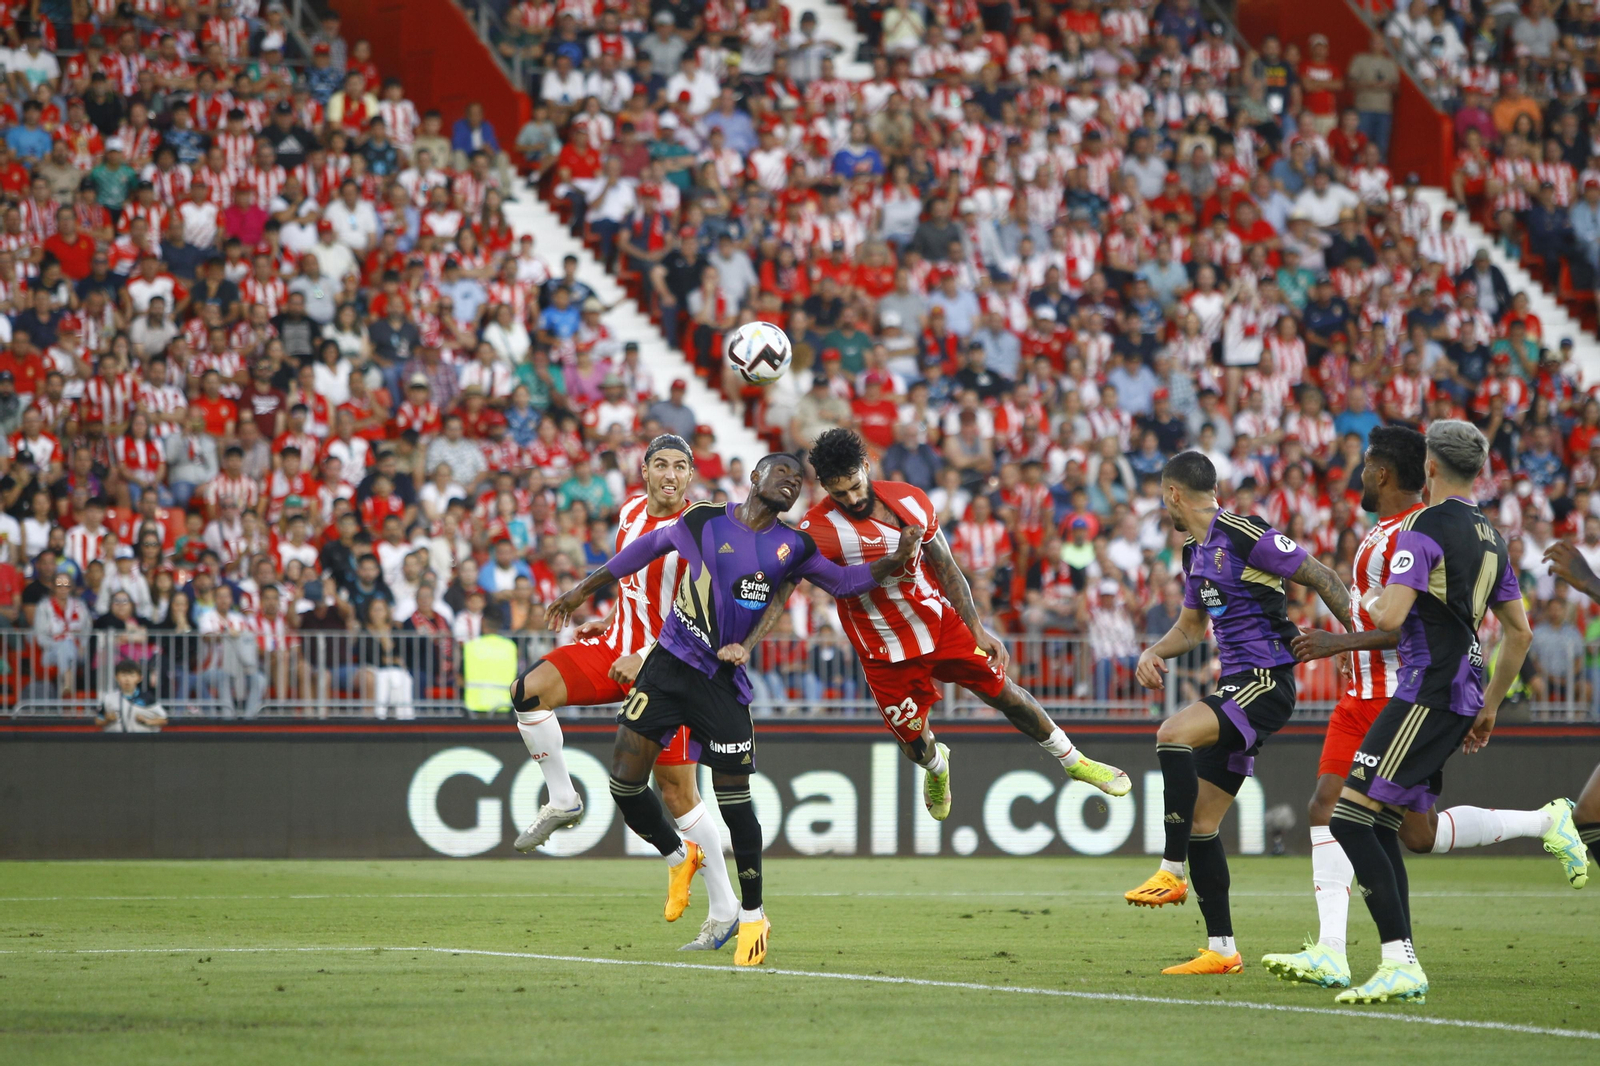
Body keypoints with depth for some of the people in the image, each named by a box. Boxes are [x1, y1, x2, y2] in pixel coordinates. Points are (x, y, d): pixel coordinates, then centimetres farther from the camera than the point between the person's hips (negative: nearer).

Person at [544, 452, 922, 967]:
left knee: (734, 799, -6)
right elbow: (650, 546, 17)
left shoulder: (793, 547, 5)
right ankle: (679, 857, 22)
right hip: (670, 664, 0)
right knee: (624, 781, -7)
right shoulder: (704, 520, 1)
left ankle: (753, 916, 9)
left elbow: (842, 580, 18)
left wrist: (893, 562, 1)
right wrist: (584, 590, 24)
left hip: (725, 683, 0)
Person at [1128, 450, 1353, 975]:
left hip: (1267, 681, -10)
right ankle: (1221, 949, 9)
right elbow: (1190, 627, 29)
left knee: (1173, 735, -31)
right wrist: (1154, 653, 9)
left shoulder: (1247, 537, -12)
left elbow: (1322, 579, -10)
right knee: (1200, 820, 5)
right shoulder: (1196, 553, 16)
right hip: (1235, 685, 10)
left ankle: (1171, 872, -25)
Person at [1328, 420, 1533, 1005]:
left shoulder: (1424, 528, -9)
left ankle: (1400, 961, -21)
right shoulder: (1492, 537, 17)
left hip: (1428, 690, -9)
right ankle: (1402, 966, 8)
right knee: (1380, 825, 13)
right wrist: (1489, 707, 30)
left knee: (1350, 818, -12)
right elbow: (1520, 632, 23)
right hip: (1465, 693, 9)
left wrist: (1371, 602, 5)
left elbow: (1389, 616, -19)